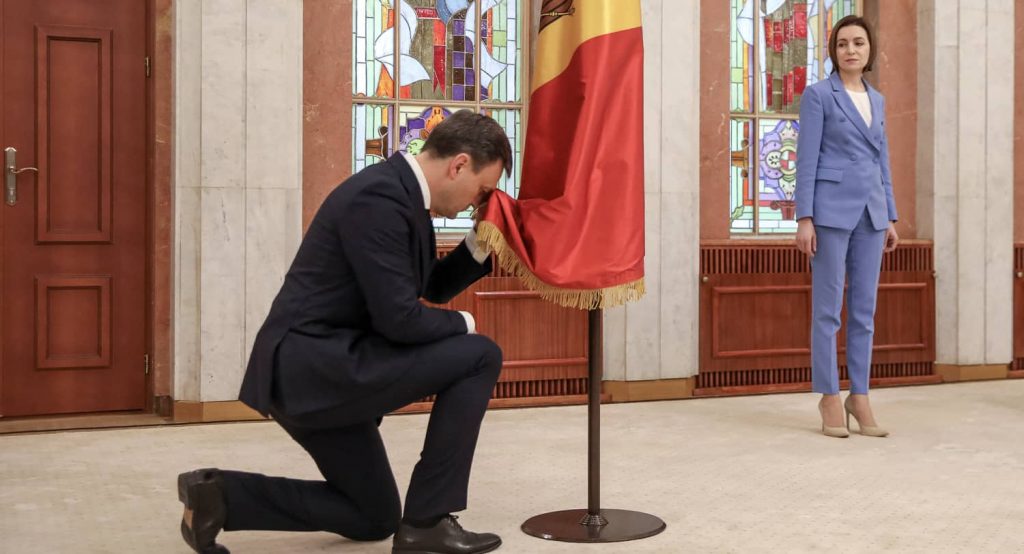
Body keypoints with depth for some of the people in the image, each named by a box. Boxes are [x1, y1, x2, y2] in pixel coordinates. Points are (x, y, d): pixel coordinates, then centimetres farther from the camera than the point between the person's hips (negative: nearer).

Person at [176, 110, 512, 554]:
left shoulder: (400, 192, 11)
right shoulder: (379, 197, -20)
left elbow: (432, 287, 22)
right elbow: (398, 317, -23)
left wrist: (481, 243, 7)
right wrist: (463, 324, -4)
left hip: (317, 369, 10)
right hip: (310, 368, -10)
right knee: (479, 356, -11)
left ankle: (218, 495, 14)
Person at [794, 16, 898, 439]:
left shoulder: (877, 100, 16)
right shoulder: (817, 94, -3)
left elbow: (882, 162, 18)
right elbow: (807, 159, -8)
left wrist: (890, 217, 12)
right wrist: (804, 218, -14)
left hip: (869, 211, 6)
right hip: (831, 208, -6)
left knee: (864, 308, 6)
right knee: (828, 309, -2)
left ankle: (859, 396, 13)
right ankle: (829, 398, 5)